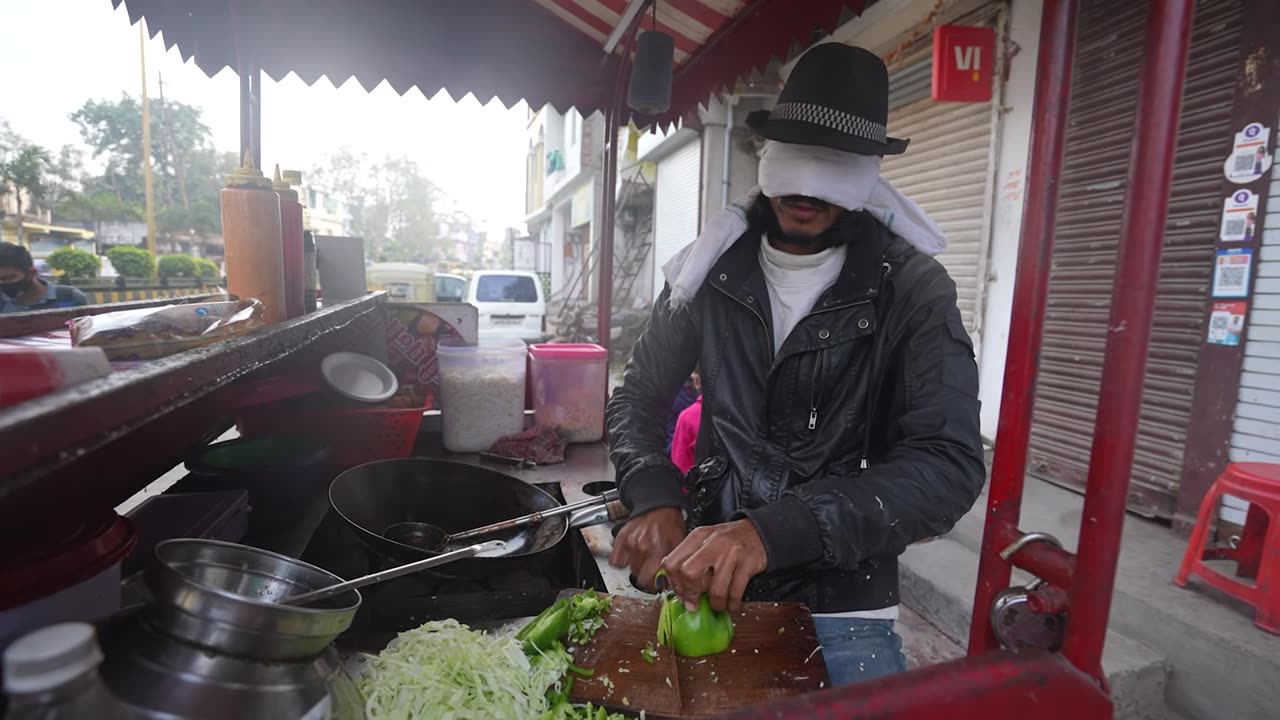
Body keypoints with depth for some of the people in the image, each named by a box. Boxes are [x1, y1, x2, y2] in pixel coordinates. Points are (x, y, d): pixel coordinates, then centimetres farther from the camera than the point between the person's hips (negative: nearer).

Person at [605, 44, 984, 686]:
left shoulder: (912, 290, -11)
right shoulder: (714, 269, -4)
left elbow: (951, 465, -22)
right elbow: (637, 399, 3)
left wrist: (772, 532, -35)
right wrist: (655, 500, -17)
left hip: (842, 609, -2)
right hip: (707, 581, 3)